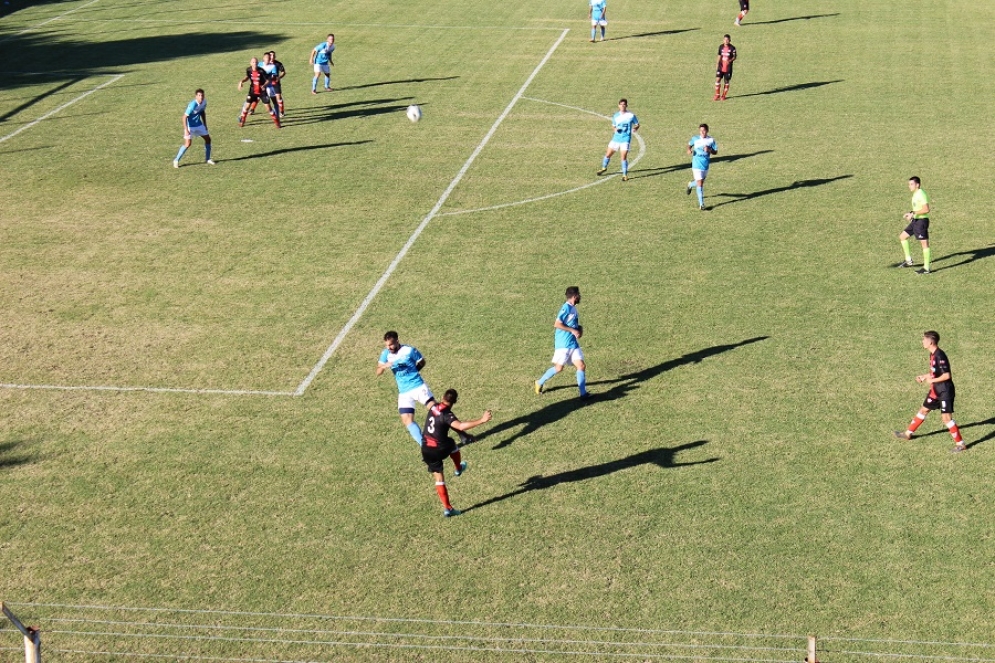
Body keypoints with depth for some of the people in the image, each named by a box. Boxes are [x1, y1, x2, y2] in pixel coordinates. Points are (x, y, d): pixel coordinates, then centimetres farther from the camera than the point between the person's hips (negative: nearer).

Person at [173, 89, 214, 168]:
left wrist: (205, 125, 17)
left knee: (208, 139, 10)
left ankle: (207, 159, 26)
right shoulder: (192, 105, -28)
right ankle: (176, 160, -4)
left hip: (199, 125, 7)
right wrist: (186, 130, -31)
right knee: (188, 143, -16)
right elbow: (185, 117, -26)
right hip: (190, 126, -7)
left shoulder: (204, 102, -5)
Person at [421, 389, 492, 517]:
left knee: (438, 478, 11)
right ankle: (458, 469, 52)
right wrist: (482, 420, -44)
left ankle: (447, 508, 10)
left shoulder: (434, 407, 0)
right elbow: (460, 426, -40)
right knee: (452, 445, 31)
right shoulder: (447, 415, -22)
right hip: (440, 450, -5)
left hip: (426, 450, 5)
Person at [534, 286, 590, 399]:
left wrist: (579, 329, 6)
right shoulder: (566, 308, -16)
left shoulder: (573, 308, 11)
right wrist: (573, 330, -20)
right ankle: (539, 383, 21)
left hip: (573, 343, 8)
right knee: (559, 368, 1)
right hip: (563, 344, -8)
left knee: (581, 366, -2)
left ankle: (583, 393, 0)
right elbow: (557, 324, -22)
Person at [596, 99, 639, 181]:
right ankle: (604, 168, 36)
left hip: (625, 139, -4)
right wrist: (615, 129, -5)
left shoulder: (631, 116, -4)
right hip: (616, 138, 4)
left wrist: (635, 128, -17)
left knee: (624, 157, -13)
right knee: (608, 154, 9)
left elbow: (637, 125, 6)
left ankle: (625, 175, -1)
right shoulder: (616, 116, 7)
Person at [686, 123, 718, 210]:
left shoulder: (711, 140, -4)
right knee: (700, 183, -10)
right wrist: (689, 149, -6)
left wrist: (709, 150, -19)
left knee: (701, 182, 19)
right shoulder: (695, 139, -4)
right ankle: (701, 204, -4)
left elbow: (716, 151, 1)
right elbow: (689, 144, 16)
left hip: (706, 165, 3)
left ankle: (690, 185, 53)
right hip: (697, 165, -3)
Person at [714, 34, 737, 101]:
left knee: (726, 82, 6)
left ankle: (723, 96, 20)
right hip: (720, 67, 2)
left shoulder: (732, 48, -7)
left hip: (728, 68, -2)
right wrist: (717, 63, 4)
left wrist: (730, 61, -25)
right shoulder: (721, 47, 5)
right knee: (718, 79, -8)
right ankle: (717, 95, 5)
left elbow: (734, 57, -5)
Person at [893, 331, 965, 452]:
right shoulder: (932, 354, 6)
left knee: (946, 417, -10)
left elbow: (947, 375, -27)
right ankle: (908, 433, 34)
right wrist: (924, 376, 12)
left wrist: (932, 380, -18)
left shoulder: (940, 356, -23)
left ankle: (960, 444, -1)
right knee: (924, 410, 20)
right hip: (936, 391, 10)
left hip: (945, 391, -10)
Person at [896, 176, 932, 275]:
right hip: (915, 221, 11)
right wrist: (910, 213, 10)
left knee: (924, 243, -4)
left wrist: (913, 213, -24)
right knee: (902, 237, 14)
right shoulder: (916, 194, 13)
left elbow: (926, 209, -26)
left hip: (921, 221, -11)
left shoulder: (921, 194, -17)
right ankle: (909, 261, 20)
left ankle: (926, 268, 1)